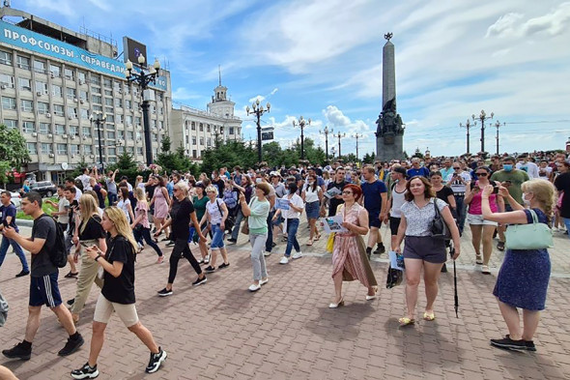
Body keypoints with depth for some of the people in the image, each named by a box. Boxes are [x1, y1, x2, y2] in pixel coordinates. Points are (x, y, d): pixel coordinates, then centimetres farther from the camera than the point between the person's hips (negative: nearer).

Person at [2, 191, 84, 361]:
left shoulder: (44, 222, -19)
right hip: (38, 272, 9)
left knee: (56, 306, 2)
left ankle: (75, 338, 16)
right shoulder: (39, 221, 12)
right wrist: (14, 234, 7)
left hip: (45, 273, -9)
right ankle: (25, 348, 25)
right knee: (33, 309, 15)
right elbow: (33, 241, 17)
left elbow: (35, 248, -24)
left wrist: (14, 236, -15)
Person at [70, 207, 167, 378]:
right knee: (97, 327, 13)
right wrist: (99, 253, 1)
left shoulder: (121, 242, -25)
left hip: (121, 293, -8)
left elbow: (116, 271, -27)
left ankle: (157, 353, 29)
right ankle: (91, 368, 31)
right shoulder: (113, 239, 4)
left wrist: (97, 257, -20)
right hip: (108, 291, 9)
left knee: (134, 327, 9)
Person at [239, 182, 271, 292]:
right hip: (252, 231, 7)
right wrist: (242, 202, -12)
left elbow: (250, 212, -23)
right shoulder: (253, 199, 2)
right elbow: (245, 213, -1)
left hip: (261, 232, -7)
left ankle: (256, 282, -3)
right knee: (259, 255, 17)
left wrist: (243, 201, -19)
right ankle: (264, 277, 32)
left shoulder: (265, 204, -20)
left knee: (254, 255, -16)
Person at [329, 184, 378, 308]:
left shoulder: (361, 210, -12)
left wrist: (349, 226, -28)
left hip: (353, 242, -5)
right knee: (337, 267, -5)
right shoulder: (340, 207, 6)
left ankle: (371, 288, 40)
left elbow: (365, 230, -17)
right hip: (339, 241, 5)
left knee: (360, 268, 11)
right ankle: (338, 297, 5)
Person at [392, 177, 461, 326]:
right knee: (411, 280, -4)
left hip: (434, 245, -2)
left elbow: (452, 225, -5)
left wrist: (457, 246, -9)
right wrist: (397, 245, 18)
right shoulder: (406, 206, 5)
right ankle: (410, 315, 4)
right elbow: (402, 227, 15)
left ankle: (429, 308, 36)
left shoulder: (438, 204, -6)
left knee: (430, 280, 11)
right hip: (412, 246, 2)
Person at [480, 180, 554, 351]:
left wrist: (485, 197, -9)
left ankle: (515, 339, 12)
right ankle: (527, 340, 31)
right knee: (532, 303, 17)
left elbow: (488, 215, -24)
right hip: (540, 263, 9)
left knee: (505, 299, 6)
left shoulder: (528, 215, -23)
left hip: (520, 263, -9)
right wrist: (508, 197, 19)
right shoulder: (544, 214, 1)